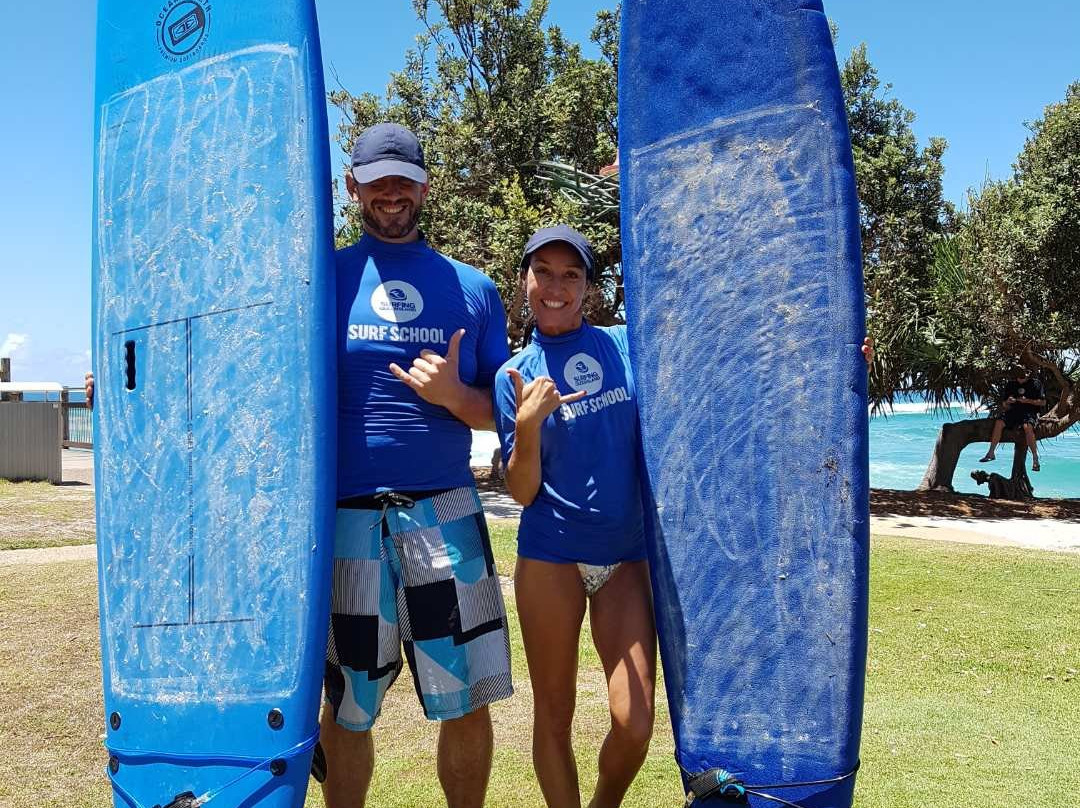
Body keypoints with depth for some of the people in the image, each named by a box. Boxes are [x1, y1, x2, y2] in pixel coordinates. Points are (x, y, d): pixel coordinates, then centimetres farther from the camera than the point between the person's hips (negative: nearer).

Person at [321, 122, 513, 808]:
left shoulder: (473, 289, 12)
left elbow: (501, 414, 11)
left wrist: (452, 395, -8)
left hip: (445, 512, 1)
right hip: (347, 516, -1)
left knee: (469, 702, 5)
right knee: (346, 709, 8)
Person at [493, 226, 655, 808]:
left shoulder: (627, 345, 4)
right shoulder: (514, 375, 0)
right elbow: (523, 493, -2)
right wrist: (529, 423, -21)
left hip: (627, 554, 1)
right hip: (551, 555, -1)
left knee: (634, 724, -4)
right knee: (553, 715, 7)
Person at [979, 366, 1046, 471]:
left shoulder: (1035, 383, 4)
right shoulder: (1011, 385, 15)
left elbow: (1043, 402, 0)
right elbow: (1004, 404, 18)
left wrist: (1027, 401, -14)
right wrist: (1007, 402, -7)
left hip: (1030, 412, -4)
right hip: (1014, 411, 4)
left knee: (1027, 427, -37)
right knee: (999, 422, -24)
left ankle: (1035, 458, -31)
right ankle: (991, 453, -17)